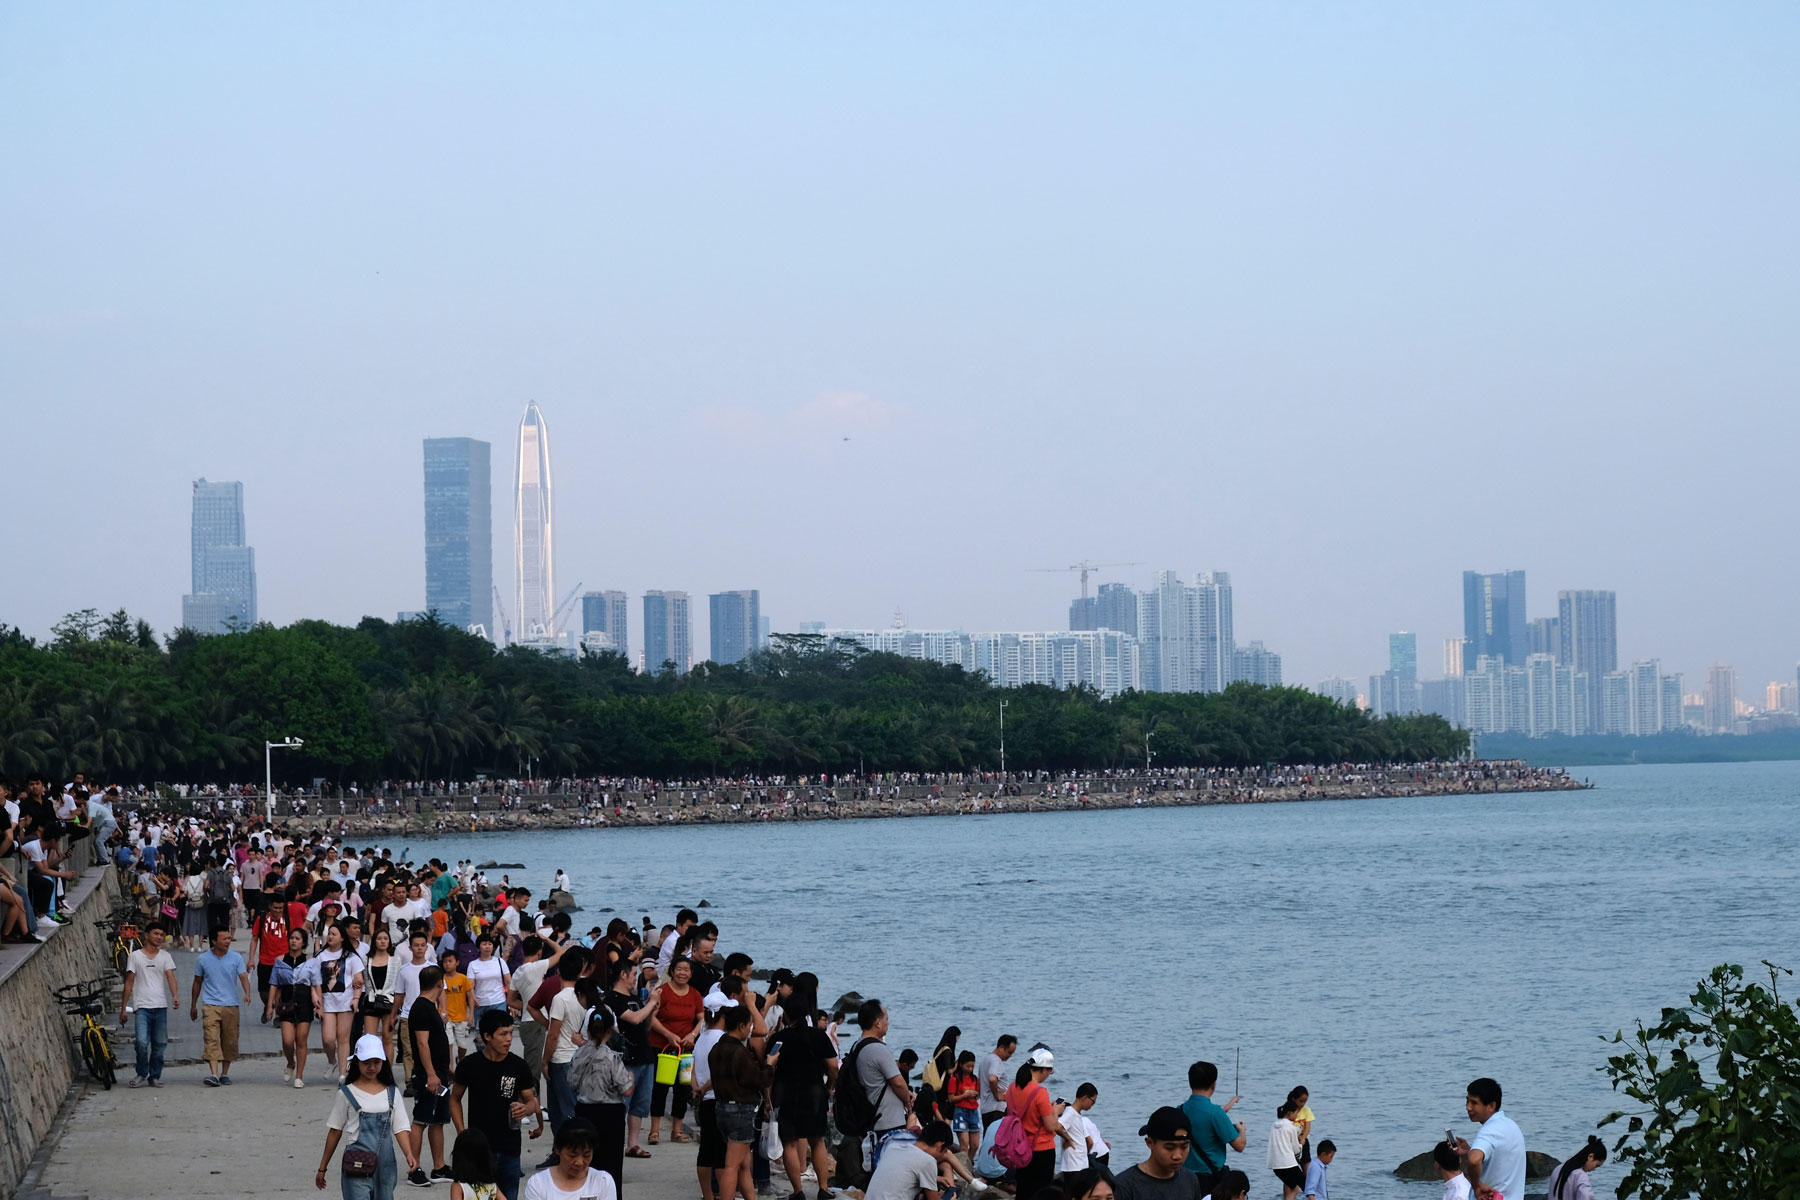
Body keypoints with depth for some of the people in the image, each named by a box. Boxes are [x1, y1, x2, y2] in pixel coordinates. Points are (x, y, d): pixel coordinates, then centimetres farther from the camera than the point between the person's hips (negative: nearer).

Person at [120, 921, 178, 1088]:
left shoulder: (165, 956, 10)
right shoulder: (135, 956, 5)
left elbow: (170, 977, -2)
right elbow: (129, 982, 6)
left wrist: (175, 995, -22)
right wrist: (123, 1008, 3)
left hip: (160, 1007, 3)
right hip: (142, 1007, -3)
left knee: (159, 1044, 5)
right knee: (142, 1042, -15)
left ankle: (154, 1076, 16)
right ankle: (141, 1074, 1)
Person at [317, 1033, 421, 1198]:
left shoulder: (392, 1093, 9)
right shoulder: (347, 1093, 1)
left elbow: (400, 1128, 5)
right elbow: (335, 1131, 6)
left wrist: (409, 1154, -14)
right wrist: (323, 1167, 9)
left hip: (385, 1164, 4)